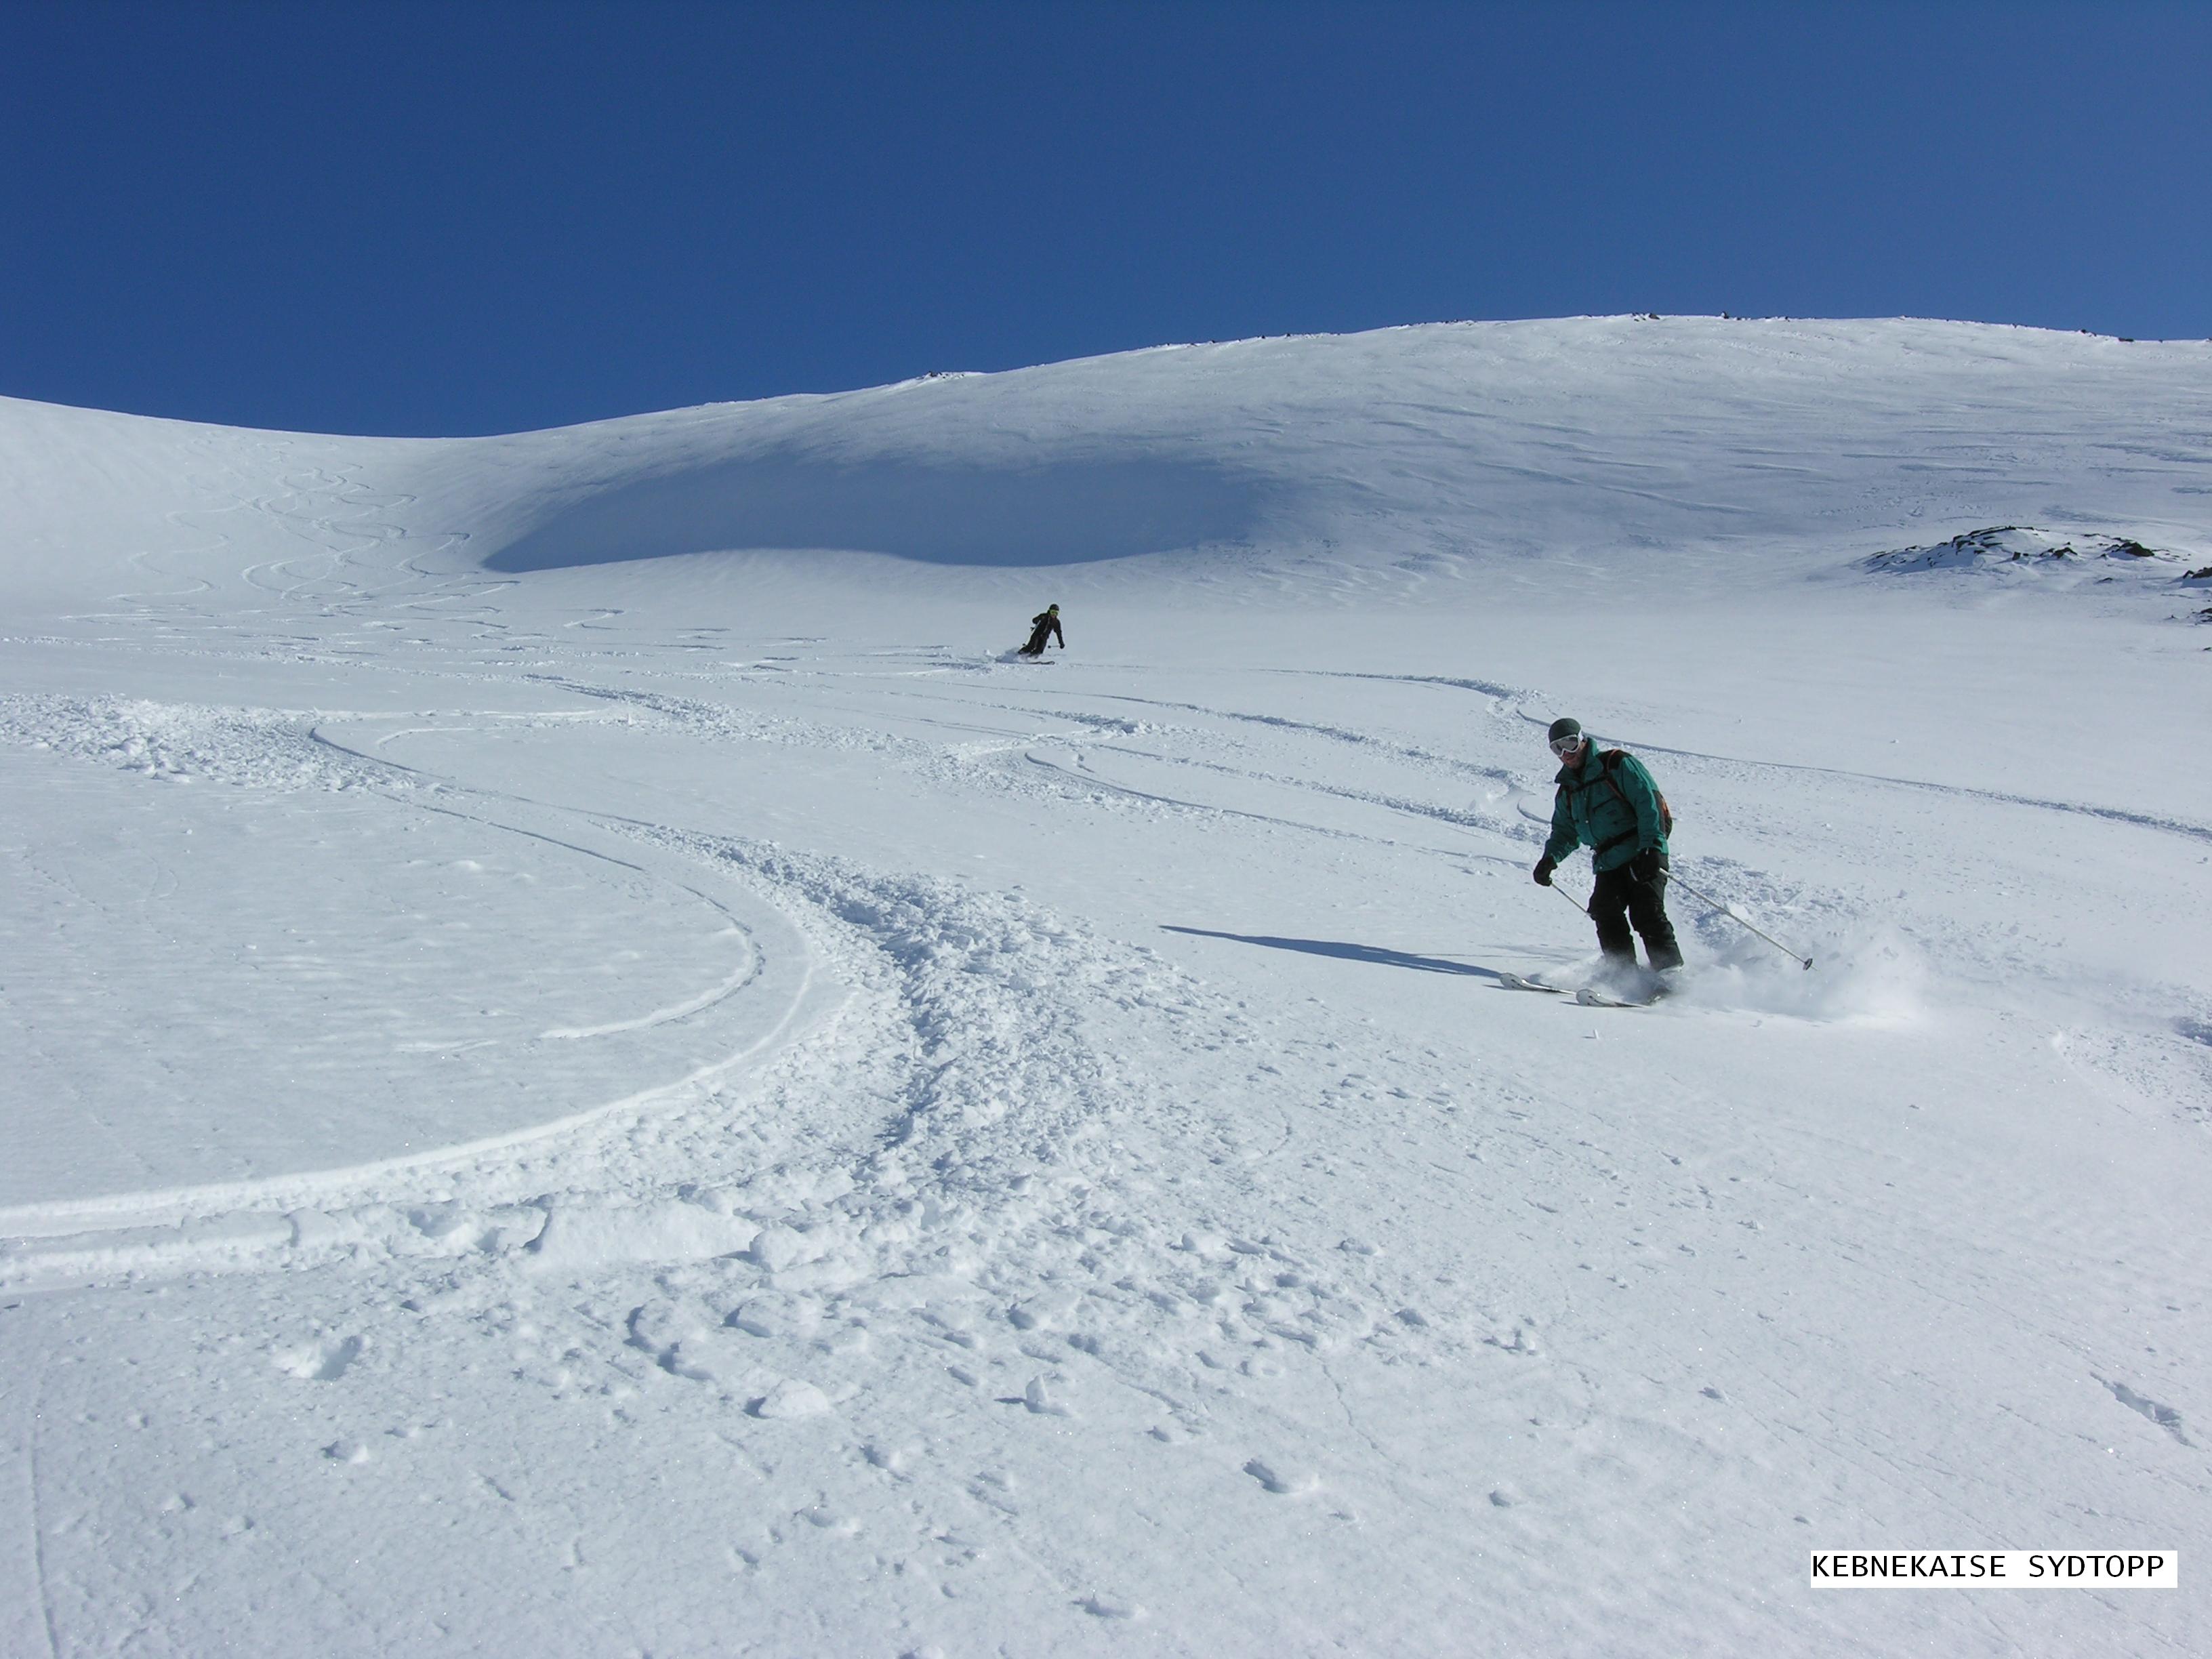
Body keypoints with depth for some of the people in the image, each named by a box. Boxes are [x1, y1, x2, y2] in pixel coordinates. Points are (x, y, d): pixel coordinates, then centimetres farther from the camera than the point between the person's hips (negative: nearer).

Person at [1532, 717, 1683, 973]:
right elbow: (1565, 832, 25)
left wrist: (1650, 846, -21)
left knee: (1646, 914, -18)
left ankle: (1672, 970, -13)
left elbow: (1649, 801, -10)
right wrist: (1551, 858, 3)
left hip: (1644, 855, -6)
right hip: (1608, 864, 6)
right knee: (1604, 912, -13)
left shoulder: (1618, 765, -1)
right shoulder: (1567, 791, 19)